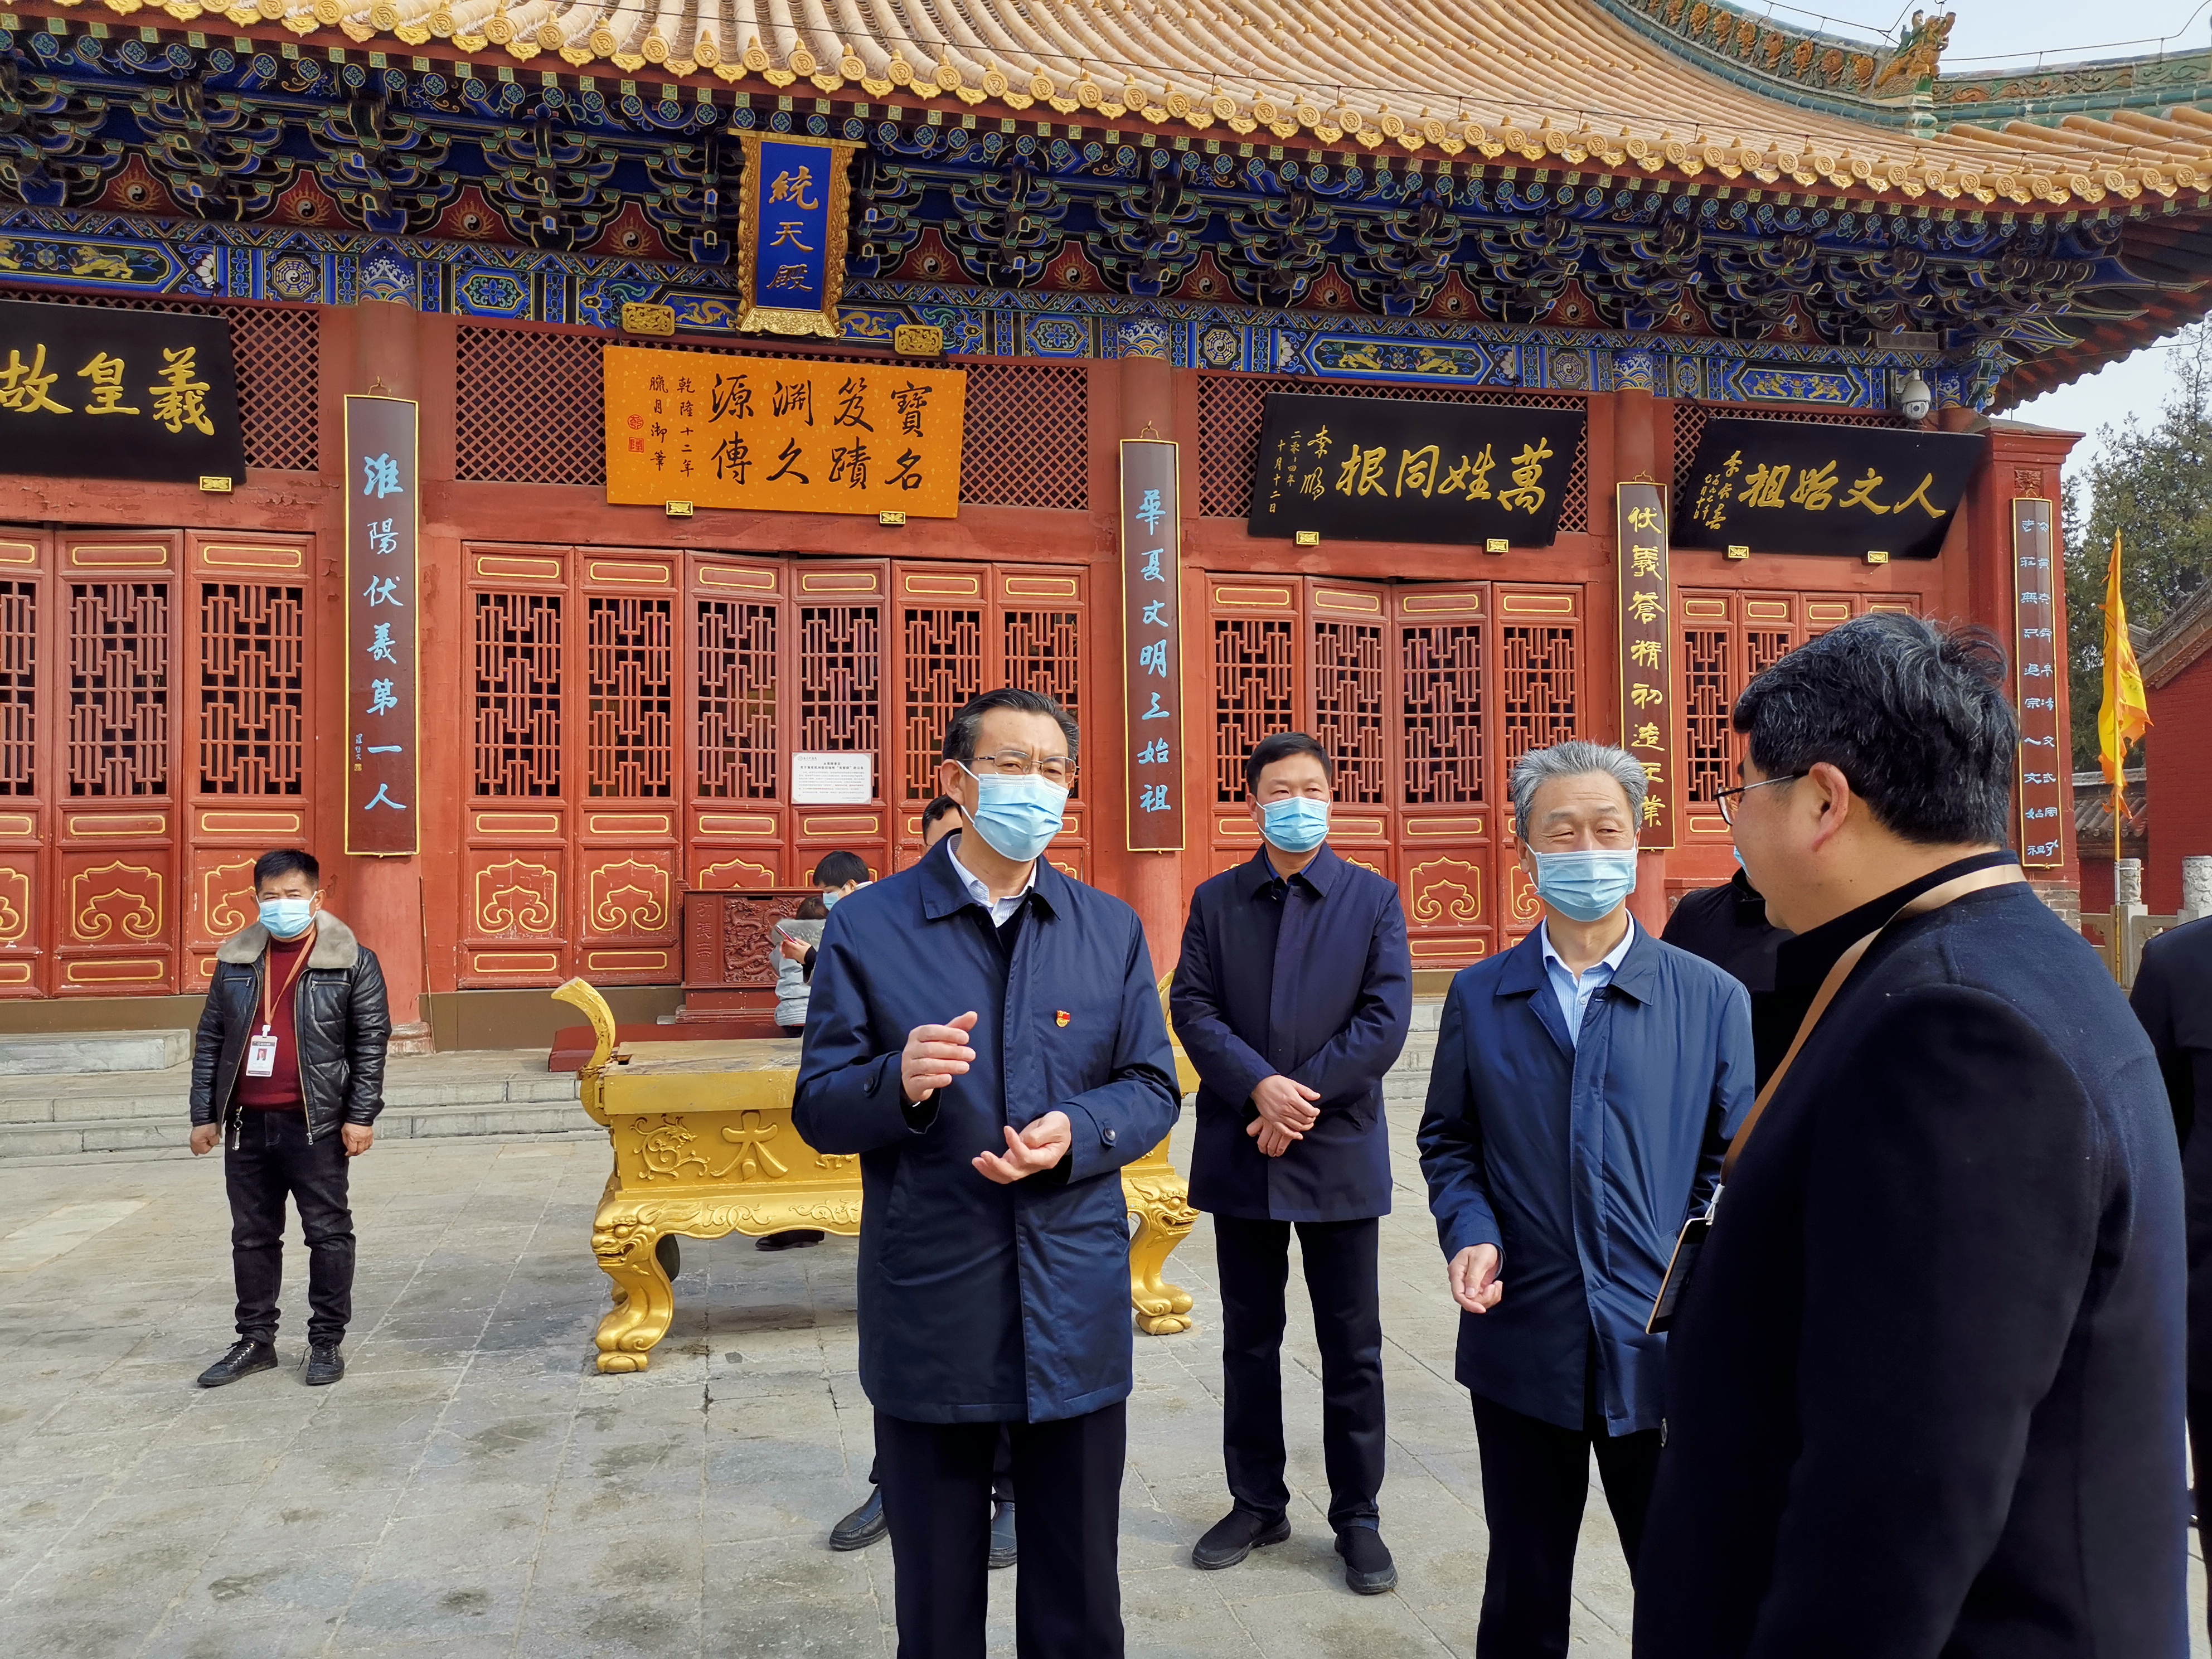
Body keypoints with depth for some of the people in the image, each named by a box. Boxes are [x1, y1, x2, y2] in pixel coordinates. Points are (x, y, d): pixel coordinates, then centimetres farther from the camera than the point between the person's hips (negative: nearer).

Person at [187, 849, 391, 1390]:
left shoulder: (351, 961, -4)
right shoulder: (235, 961, 9)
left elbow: (371, 1041, -5)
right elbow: (210, 1039, 12)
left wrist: (361, 1116, -9)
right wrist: (204, 1114, 8)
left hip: (315, 1126, -4)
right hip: (247, 1125, 5)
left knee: (328, 1233, 3)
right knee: (252, 1236, 13)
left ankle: (326, 1342, 13)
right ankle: (255, 1341, 25)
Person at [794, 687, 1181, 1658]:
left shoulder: (1111, 930, 4)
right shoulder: (866, 928, -4)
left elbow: (1153, 1091, 5)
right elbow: (818, 1111, -4)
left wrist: (1076, 1133, -16)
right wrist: (901, 1083, -25)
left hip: (1075, 1313, 2)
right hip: (928, 1316, -1)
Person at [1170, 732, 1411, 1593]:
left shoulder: (1373, 898, 1)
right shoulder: (1215, 901, 5)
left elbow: (1386, 1019, -8)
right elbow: (1193, 1007, -4)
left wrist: (1304, 1098, -15)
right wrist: (1260, 1087, -19)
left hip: (1341, 1154, -1)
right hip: (1241, 1157, 2)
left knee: (1352, 1347, 7)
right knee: (1249, 1338, 13)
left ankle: (1358, 1516, 22)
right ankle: (1257, 1503, 28)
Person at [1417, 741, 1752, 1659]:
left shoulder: (1712, 999, 0)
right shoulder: (1478, 998, 4)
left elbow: (1735, 1163, 2)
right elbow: (1449, 1142, 9)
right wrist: (1471, 1233, -8)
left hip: (1666, 1350, -1)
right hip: (1523, 1347, 1)